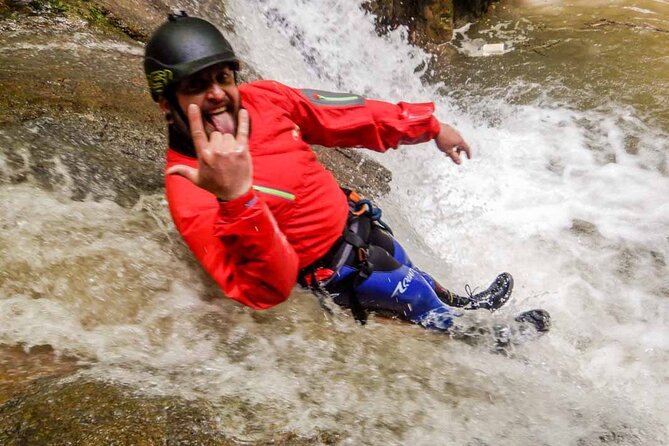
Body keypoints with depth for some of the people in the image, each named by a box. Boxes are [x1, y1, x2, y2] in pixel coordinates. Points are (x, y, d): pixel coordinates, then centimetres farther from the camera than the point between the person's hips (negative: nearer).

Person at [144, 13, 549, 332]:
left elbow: (350, 116, -6)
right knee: (413, 291, 13)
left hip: (352, 219, 6)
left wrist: (432, 127, 1)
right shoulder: (189, 187, -33)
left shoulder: (262, 98, -18)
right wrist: (237, 199, -60)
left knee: (408, 272, 31)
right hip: (329, 268, -6)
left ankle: (455, 303, 65)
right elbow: (266, 290, -44)